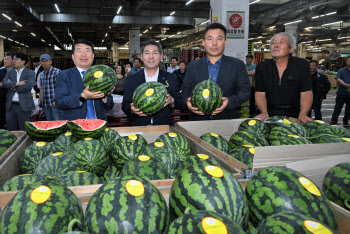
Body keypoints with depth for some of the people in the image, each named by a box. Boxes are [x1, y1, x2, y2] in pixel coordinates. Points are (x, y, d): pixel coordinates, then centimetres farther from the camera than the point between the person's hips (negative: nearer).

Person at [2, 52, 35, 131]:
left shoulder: (30, 73, 0)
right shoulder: (10, 72, 14)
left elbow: (29, 86, -16)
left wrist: (12, 86, -7)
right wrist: (17, 83, -15)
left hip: (24, 106, -4)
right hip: (11, 106, 4)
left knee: (23, 131, 2)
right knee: (11, 131, 8)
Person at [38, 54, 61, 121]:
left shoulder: (57, 72, -5)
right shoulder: (41, 75, 16)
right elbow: (41, 89, 22)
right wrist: (40, 101, 13)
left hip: (55, 103, -6)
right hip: (45, 104, 6)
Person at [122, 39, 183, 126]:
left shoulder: (171, 78, 9)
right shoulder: (131, 79, 9)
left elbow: (180, 102, 8)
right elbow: (125, 105, 9)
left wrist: (172, 100, -13)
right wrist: (131, 110, -13)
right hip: (139, 128, 0)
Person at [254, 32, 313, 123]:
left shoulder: (302, 65, 2)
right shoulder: (262, 67, 4)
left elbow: (306, 93, -3)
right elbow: (260, 94, 0)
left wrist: (303, 114, -20)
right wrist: (264, 112, -18)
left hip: (293, 115, -1)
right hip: (270, 114, 1)